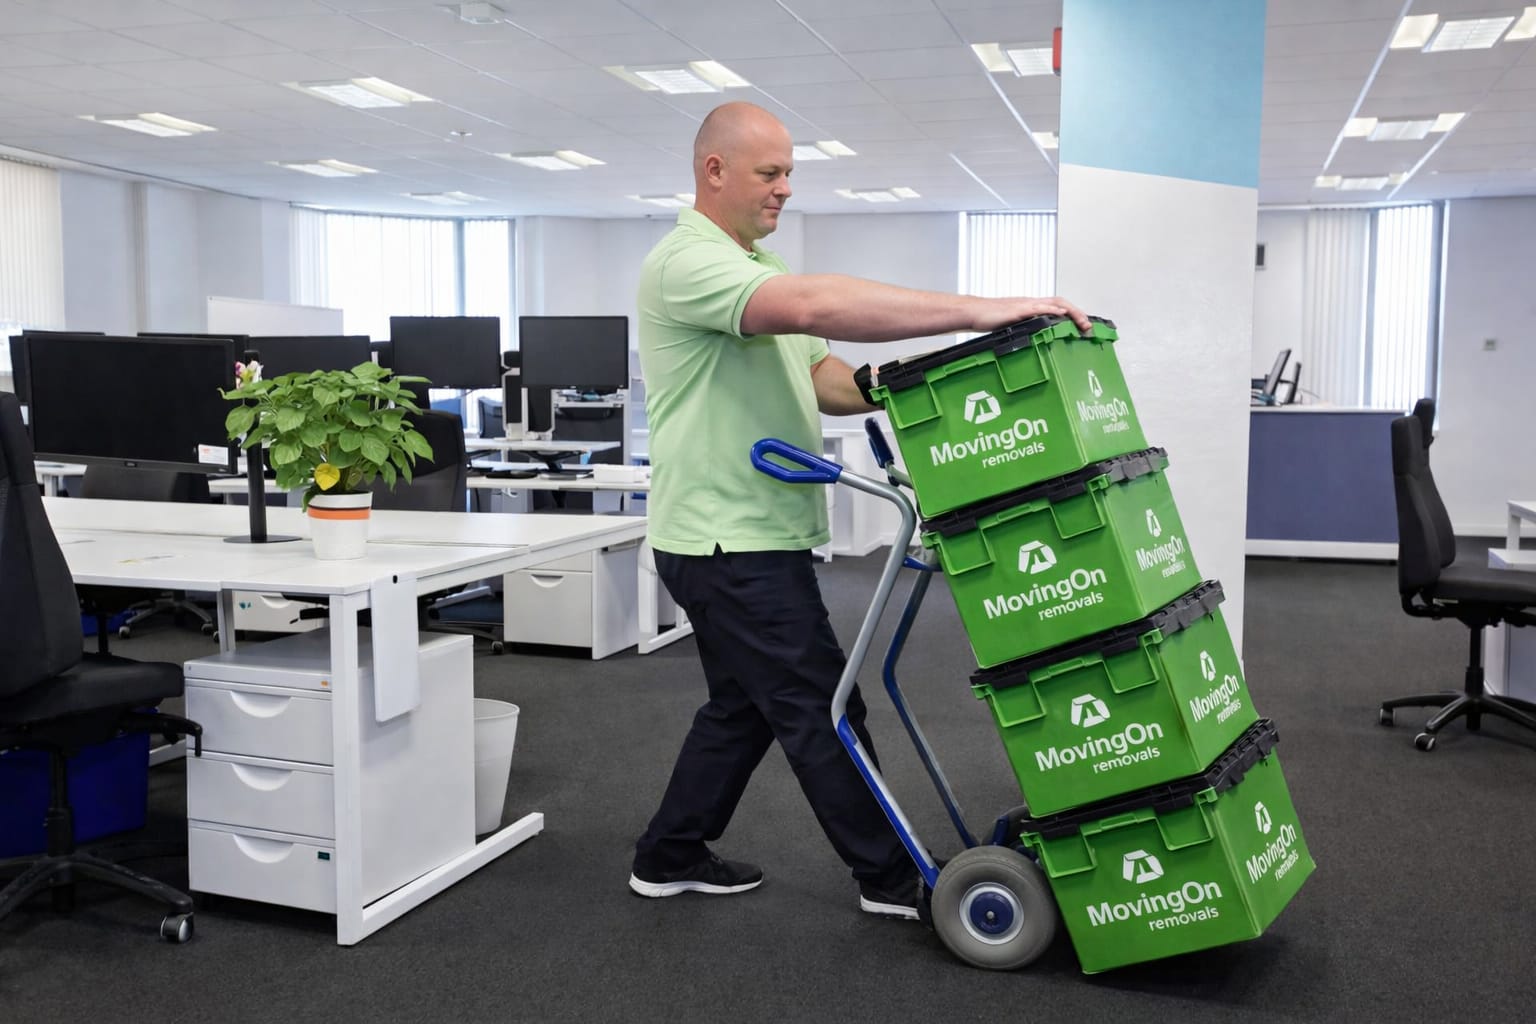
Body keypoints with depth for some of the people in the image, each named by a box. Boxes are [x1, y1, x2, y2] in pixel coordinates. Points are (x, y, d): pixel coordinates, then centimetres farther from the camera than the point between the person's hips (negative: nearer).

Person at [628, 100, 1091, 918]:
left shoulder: (758, 266, 18)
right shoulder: (687, 261, -17)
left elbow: (819, 376, 16)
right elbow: (814, 307, -35)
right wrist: (977, 311, -38)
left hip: (751, 537, 10)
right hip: (731, 542, -10)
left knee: (744, 706, 18)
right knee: (820, 709, -1)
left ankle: (670, 857, 30)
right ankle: (891, 876, 12)